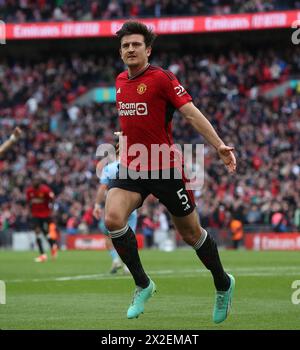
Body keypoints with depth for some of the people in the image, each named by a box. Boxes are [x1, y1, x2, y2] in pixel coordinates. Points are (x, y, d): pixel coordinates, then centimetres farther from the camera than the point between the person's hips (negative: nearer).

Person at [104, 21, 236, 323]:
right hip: (130, 168, 5)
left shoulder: (161, 78, -12)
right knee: (113, 219, -20)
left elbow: (191, 113, -15)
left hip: (166, 169, -5)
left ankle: (223, 285, 32)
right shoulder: (120, 81, 8)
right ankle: (142, 285, -3)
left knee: (191, 233, 7)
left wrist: (219, 145, -25)